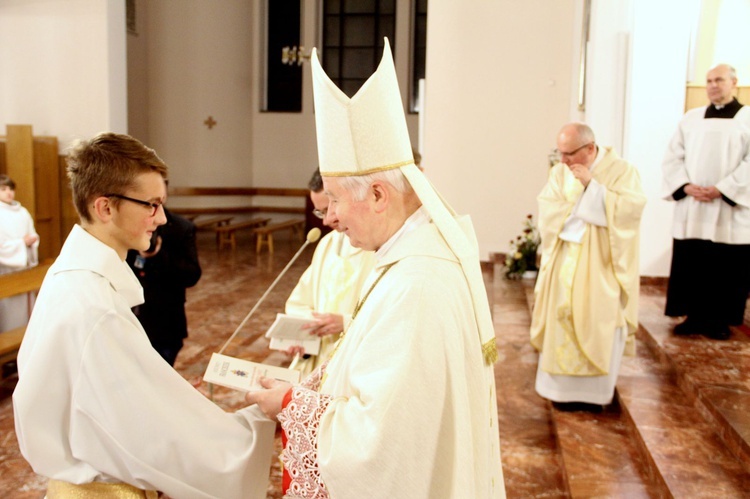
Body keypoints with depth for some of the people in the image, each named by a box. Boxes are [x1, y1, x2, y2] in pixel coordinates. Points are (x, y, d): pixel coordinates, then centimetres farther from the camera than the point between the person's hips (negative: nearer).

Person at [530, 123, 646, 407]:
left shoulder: (621, 171, -5)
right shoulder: (560, 172, 4)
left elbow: (630, 210, -18)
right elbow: (548, 212, -3)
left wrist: (591, 184, -19)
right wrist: (575, 187, -14)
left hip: (603, 266, -3)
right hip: (564, 263, 3)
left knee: (598, 327, -4)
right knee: (561, 322, 1)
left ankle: (594, 391, 9)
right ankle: (563, 387, 12)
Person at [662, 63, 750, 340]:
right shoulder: (691, 118, 12)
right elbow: (673, 157, 6)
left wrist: (722, 189, -16)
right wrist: (686, 186, -9)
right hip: (691, 210, 3)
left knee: (727, 269, 2)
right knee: (689, 265, 4)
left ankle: (719, 320, 14)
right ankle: (694, 316, 15)